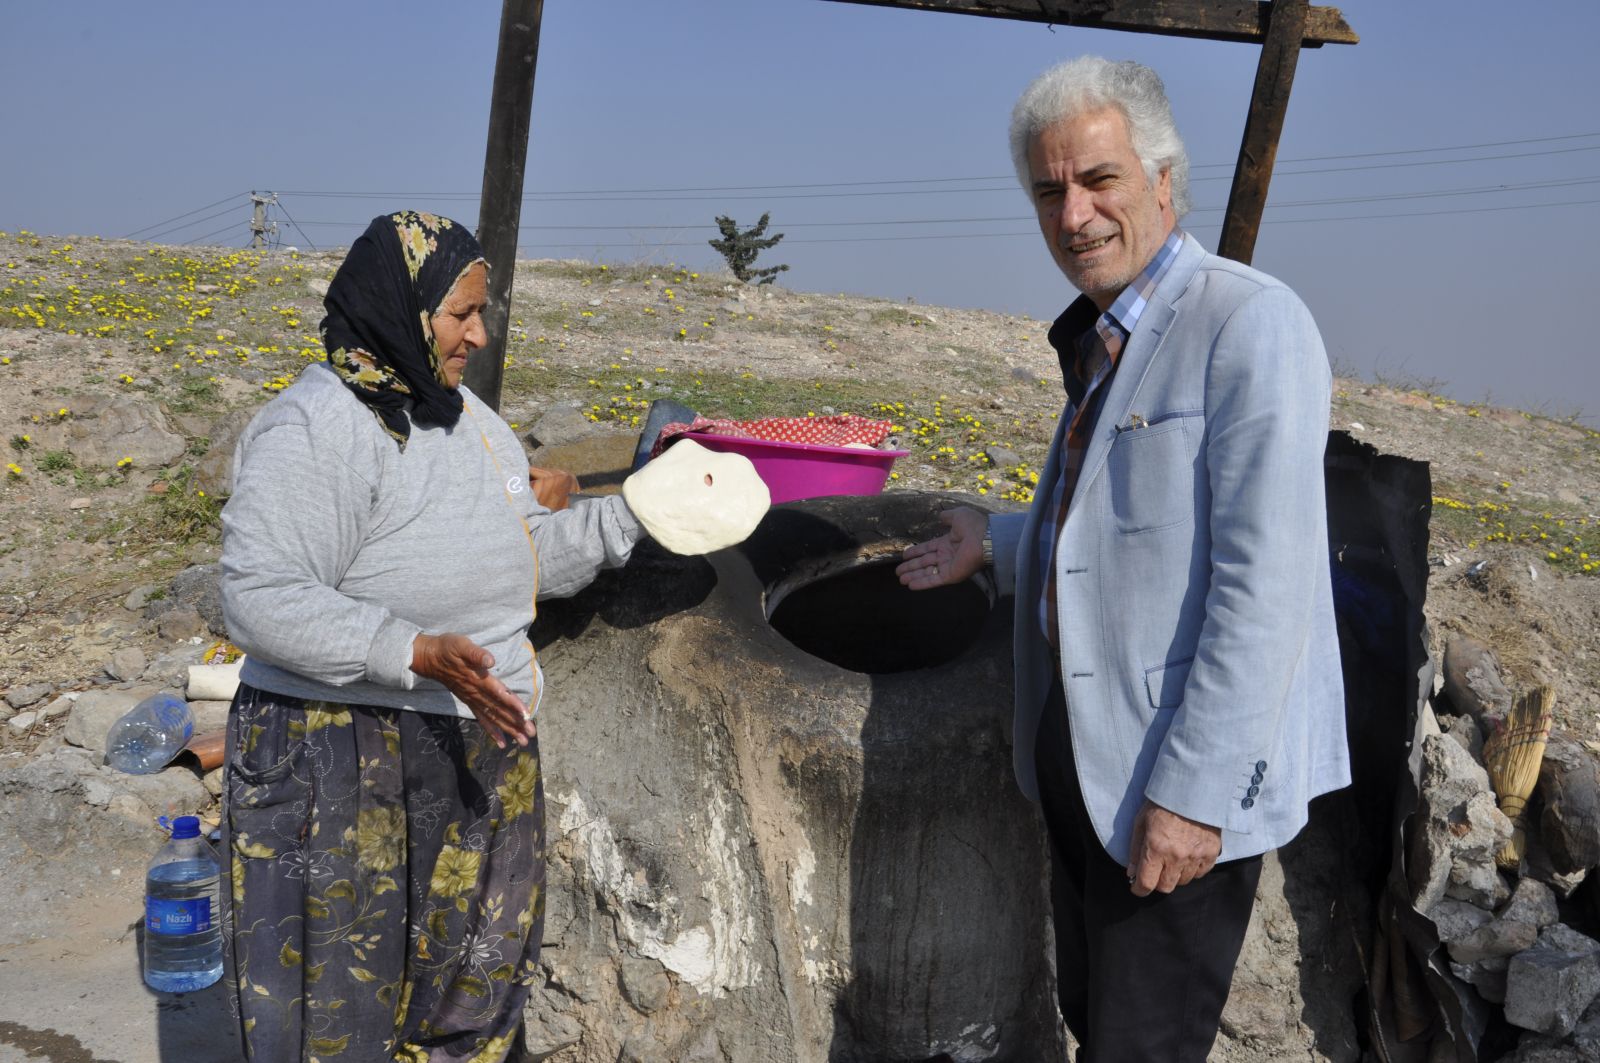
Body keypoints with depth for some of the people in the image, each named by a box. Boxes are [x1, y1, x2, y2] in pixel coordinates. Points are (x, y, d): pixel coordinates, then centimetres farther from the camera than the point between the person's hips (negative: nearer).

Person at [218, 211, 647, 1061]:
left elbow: (530, 556, 15)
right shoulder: (315, 429, -18)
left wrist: (634, 513, 3)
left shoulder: (466, 417, 10)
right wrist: (422, 654, -32)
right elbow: (261, 602, -25)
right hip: (350, 776, -8)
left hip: (482, 760, 8)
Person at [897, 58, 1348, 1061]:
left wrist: (1195, 790, -23)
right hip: (1082, 755, 9)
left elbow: (1263, 583, -23)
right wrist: (995, 544, 26)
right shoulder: (1097, 340, 12)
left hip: (1182, 785, -8)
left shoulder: (1251, 323, -17)